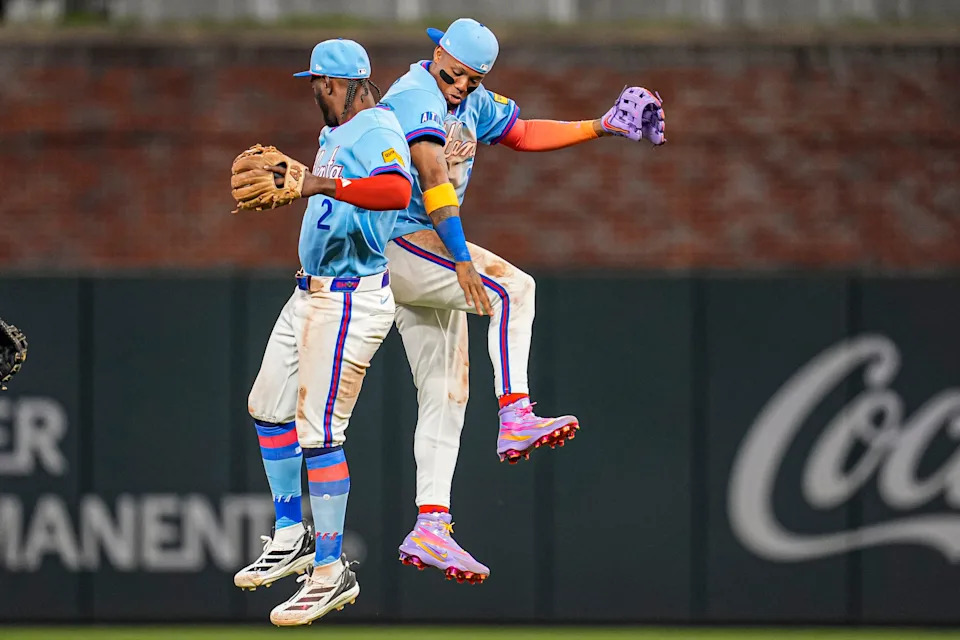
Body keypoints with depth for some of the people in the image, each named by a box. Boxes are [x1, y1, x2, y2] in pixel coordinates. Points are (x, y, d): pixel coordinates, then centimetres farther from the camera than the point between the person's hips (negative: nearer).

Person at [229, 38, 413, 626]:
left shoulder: (378, 132, -17)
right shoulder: (336, 134, 15)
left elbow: (398, 189, -38)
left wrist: (319, 183, -41)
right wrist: (286, 175, 29)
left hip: (353, 299, -11)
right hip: (313, 292, 11)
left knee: (318, 429, -12)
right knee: (270, 407, 19)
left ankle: (332, 572, -6)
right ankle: (292, 538, 33)